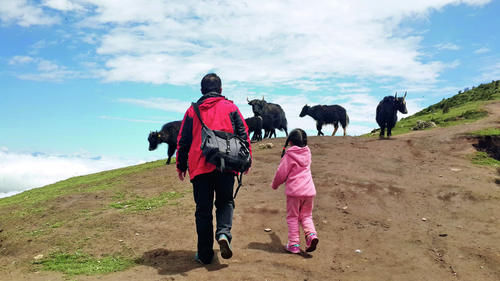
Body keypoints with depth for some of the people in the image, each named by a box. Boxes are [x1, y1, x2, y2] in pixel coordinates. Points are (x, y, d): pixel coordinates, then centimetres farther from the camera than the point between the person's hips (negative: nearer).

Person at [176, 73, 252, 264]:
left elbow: (183, 140, 11)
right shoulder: (230, 107, 9)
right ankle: (224, 233, -13)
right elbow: (243, 134, 6)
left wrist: (181, 166, 18)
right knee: (225, 202, 15)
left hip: (199, 166, 1)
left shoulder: (192, 110, 11)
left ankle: (205, 254, 9)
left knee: (203, 209, 6)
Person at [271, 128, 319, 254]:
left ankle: (294, 244, 7)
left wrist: (274, 185, 12)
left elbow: (281, 173, -5)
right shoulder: (307, 153, 9)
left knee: (293, 217, 7)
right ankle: (311, 234, -8)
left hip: (294, 191, -5)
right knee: (306, 216, 16)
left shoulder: (289, 155, -8)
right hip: (309, 190, 5)